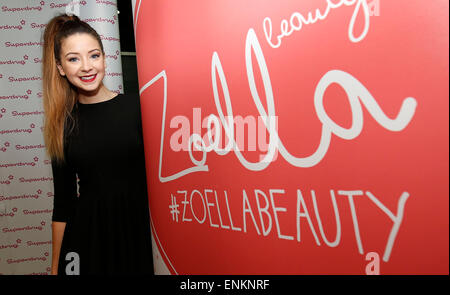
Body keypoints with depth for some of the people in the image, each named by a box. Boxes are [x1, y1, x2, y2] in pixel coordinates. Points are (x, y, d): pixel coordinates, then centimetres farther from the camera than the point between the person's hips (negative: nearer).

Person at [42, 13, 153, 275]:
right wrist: (56, 266, 9)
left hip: (140, 228, -1)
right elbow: (63, 202, 7)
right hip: (86, 235, 2)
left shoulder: (138, 106, -7)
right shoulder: (62, 124, 1)